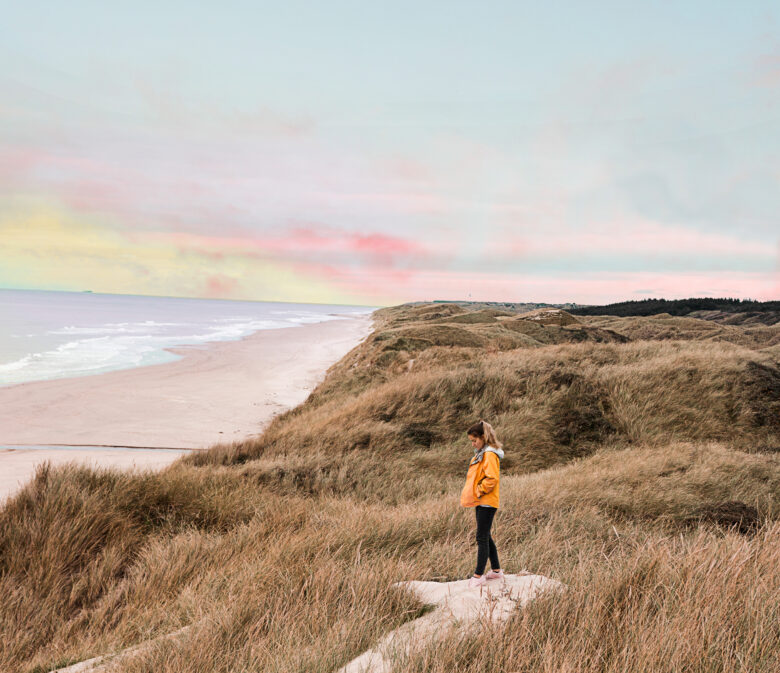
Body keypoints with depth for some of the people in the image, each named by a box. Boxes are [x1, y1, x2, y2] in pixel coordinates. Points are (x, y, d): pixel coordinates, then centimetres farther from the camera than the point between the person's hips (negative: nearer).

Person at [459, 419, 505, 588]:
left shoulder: (489, 454, -15)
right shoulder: (481, 453, 15)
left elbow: (491, 479, -23)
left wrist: (478, 492, -15)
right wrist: (474, 495, 13)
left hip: (486, 503, -10)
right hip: (481, 503, 10)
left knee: (482, 538, -6)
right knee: (486, 537, 15)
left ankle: (479, 575, -1)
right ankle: (496, 570, 24)